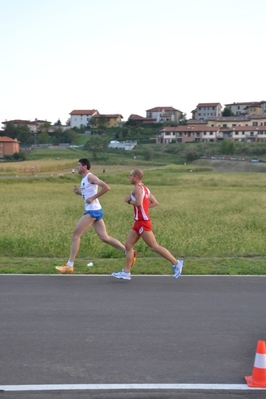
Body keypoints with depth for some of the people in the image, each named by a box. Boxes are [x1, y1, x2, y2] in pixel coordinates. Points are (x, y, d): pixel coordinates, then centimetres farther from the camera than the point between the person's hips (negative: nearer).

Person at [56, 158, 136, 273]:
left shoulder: (90, 177, -11)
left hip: (93, 211, -10)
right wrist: (79, 192, 10)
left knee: (76, 234, -6)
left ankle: (69, 265, -3)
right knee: (104, 237, 8)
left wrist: (93, 198, -20)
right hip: (92, 210, 10)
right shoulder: (84, 179, 17)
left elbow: (106, 187, -21)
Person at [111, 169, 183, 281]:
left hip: (143, 222, -10)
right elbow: (155, 203, 16)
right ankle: (126, 272, 9)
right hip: (139, 222, 10)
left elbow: (139, 203, -26)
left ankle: (176, 263, 0)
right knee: (128, 245, 8)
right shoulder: (144, 188, 16)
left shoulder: (137, 188, -12)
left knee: (154, 246, -6)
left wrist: (129, 201, -11)